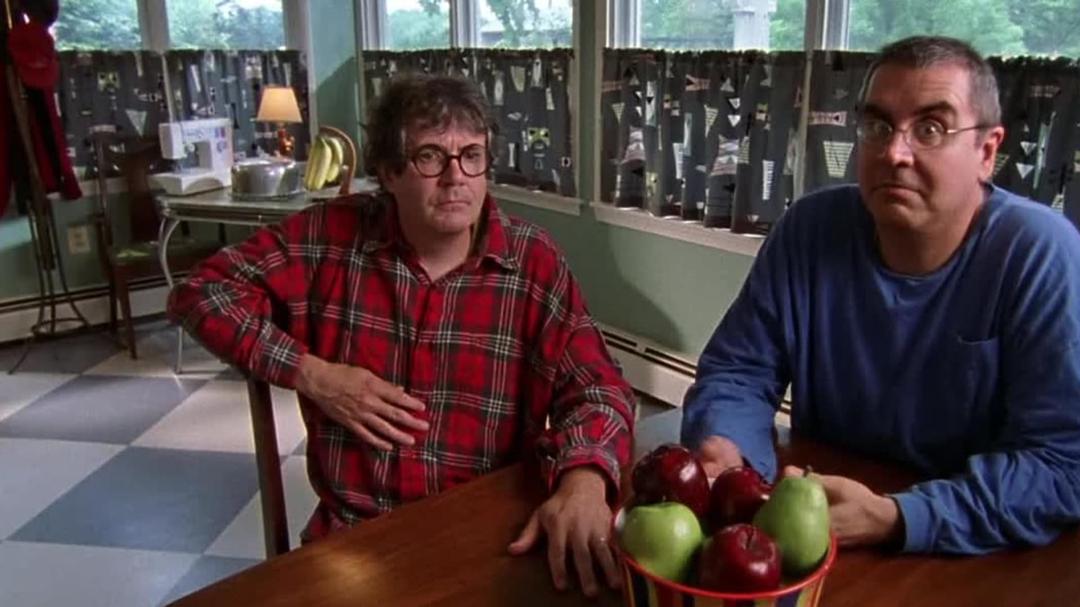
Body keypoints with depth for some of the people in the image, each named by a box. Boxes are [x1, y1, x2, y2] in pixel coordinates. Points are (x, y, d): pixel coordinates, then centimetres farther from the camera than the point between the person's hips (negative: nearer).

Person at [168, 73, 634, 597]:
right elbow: (201, 292, 3)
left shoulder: (533, 263, -5)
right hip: (355, 530, 1)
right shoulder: (331, 236, -3)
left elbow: (596, 389, -9)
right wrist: (312, 374, -10)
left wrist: (583, 483, -32)